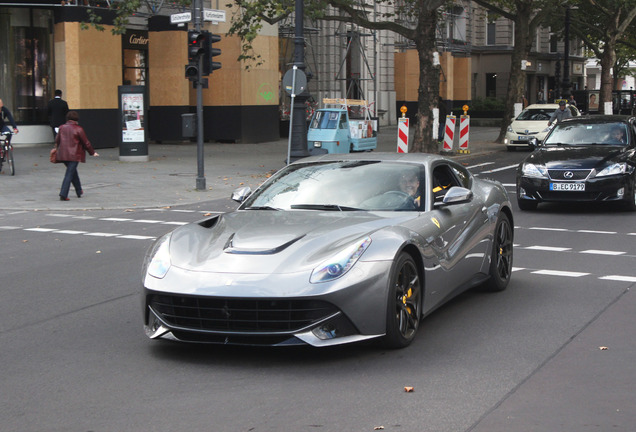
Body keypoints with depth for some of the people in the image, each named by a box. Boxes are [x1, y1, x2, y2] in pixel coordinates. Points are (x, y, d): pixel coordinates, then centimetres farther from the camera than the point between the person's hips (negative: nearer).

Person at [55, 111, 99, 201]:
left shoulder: (62, 127, 6)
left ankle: (79, 192, 34)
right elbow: (86, 142, -3)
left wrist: (58, 149, 34)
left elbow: (57, 140, 15)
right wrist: (92, 152, 10)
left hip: (63, 154, 6)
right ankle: (63, 195, -12)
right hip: (74, 155, -6)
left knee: (73, 172, 22)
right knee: (69, 174, -5)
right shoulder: (78, 129, -8)